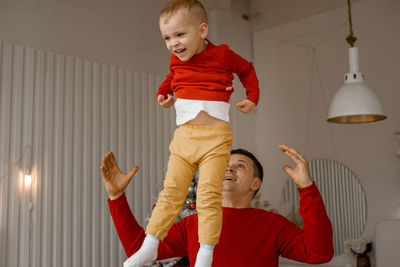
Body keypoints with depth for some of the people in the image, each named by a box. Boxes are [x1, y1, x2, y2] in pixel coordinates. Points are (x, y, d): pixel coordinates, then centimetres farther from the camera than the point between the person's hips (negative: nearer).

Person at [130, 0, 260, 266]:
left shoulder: (222, 54, -1)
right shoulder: (176, 60, 10)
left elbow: (247, 69, 18)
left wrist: (253, 96, 8)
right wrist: (164, 91, 15)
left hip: (214, 137, -4)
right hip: (184, 137, 4)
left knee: (209, 194, -12)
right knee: (171, 192, 4)